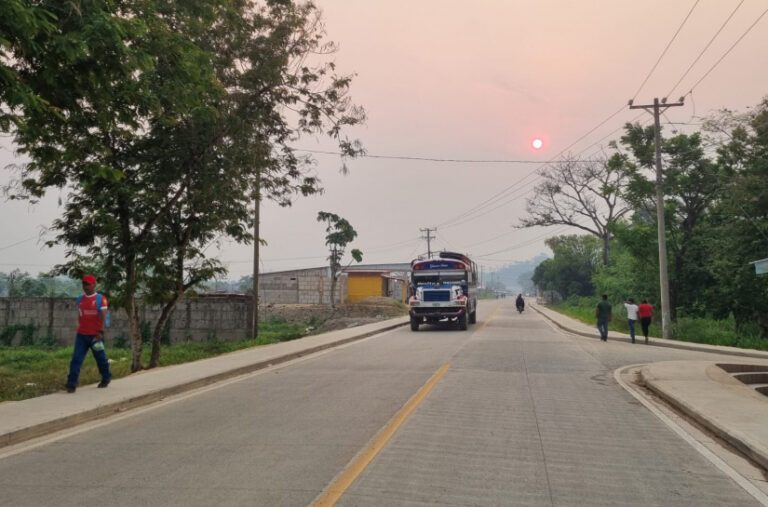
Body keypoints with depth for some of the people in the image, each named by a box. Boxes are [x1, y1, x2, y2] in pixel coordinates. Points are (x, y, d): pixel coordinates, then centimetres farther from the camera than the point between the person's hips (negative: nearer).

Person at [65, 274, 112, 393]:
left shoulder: (100, 299, -6)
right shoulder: (80, 299, 10)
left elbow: (103, 316, -12)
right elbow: (80, 317, 18)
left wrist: (101, 332, -20)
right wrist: (79, 330, 17)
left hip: (95, 335, -4)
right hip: (81, 335, 4)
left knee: (100, 358, 9)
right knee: (76, 359, -6)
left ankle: (106, 378, 29)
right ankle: (72, 384, -4)